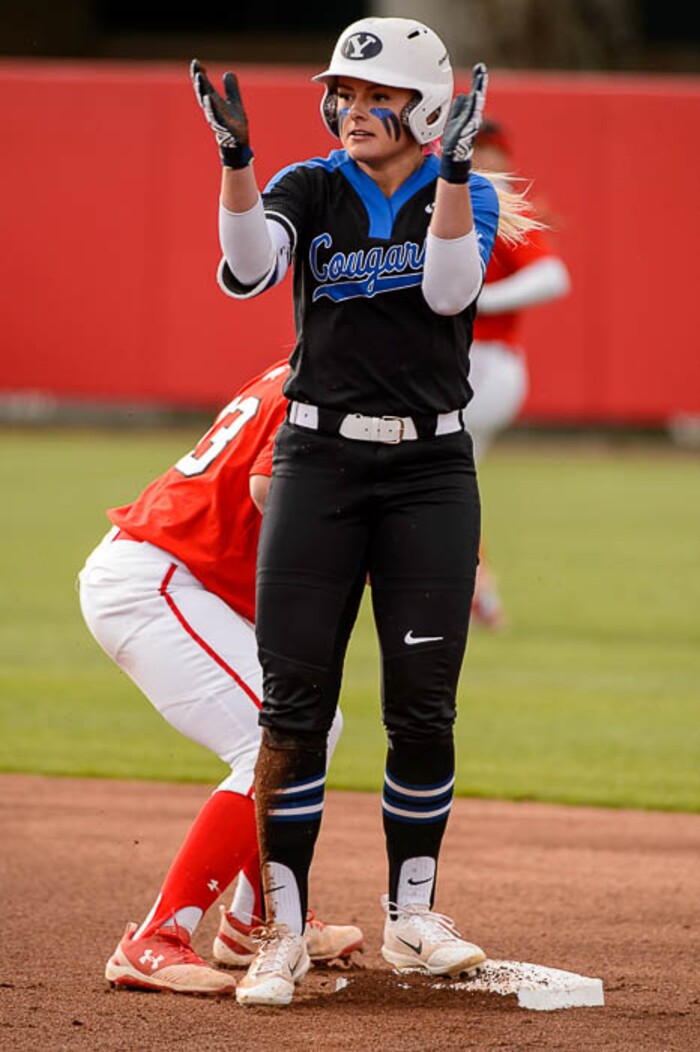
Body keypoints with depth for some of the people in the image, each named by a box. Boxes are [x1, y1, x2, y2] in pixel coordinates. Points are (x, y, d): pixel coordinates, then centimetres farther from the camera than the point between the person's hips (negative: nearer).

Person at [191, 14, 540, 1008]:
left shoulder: (469, 198, 3)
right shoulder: (308, 189, 3)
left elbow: (449, 288, -17)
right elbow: (247, 270, -16)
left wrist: (454, 170, -25)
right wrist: (236, 155, -28)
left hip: (430, 469, 0)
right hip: (320, 461, 0)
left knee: (423, 708, 1)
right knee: (294, 704, -5)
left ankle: (411, 917, 16)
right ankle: (283, 933, 0)